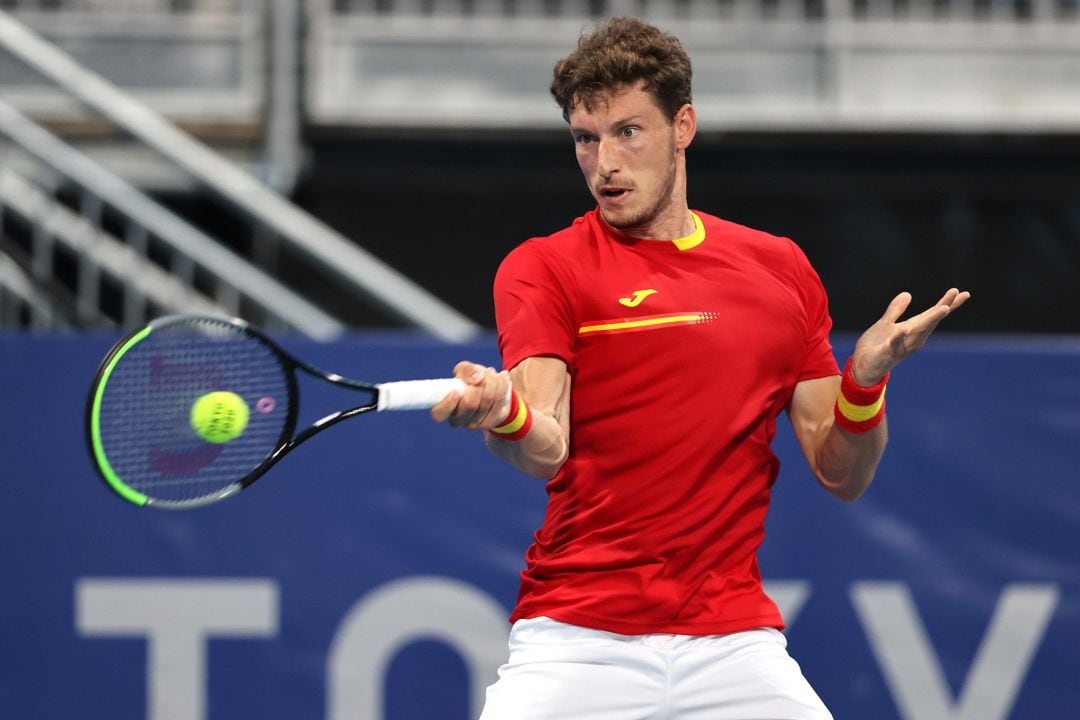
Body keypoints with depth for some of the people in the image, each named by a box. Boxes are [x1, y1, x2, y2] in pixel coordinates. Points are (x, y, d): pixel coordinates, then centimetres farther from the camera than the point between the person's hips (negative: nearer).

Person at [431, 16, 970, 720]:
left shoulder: (781, 268, 11)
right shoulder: (542, 268, 1)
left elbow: (842, 475, 11)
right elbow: (546, 450, -14)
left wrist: (865, 379, -8)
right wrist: (505, 414, -35)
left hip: (734, 642, 2)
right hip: (577, 636, -2)